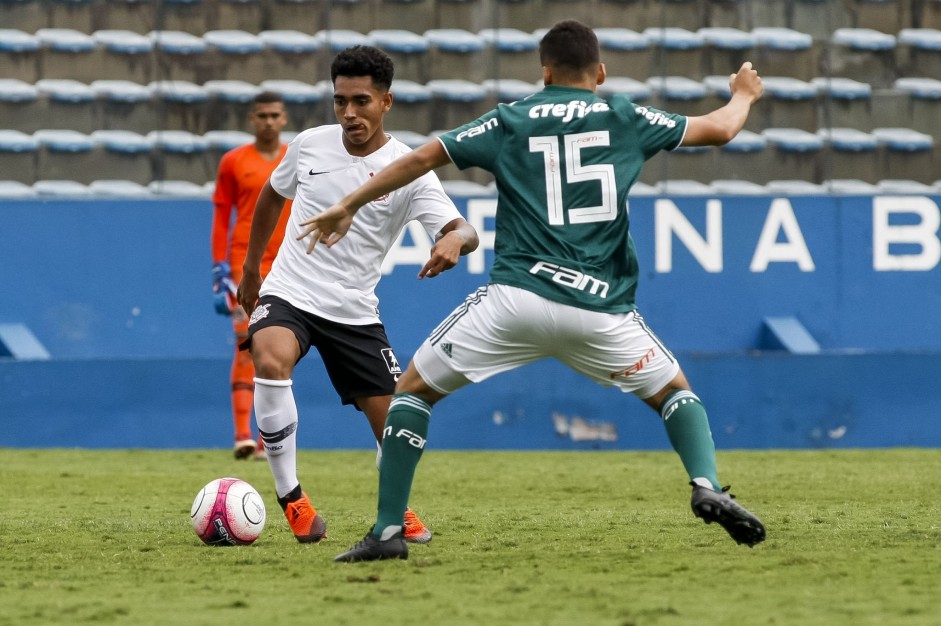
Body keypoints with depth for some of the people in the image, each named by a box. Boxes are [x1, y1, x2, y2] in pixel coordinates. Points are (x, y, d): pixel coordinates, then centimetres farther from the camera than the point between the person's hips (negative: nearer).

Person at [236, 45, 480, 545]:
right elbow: (271, 196, 18)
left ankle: (397, 511, 34)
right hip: (288, 294, 0)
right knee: (271, 360, -32)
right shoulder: (310, 144, -2)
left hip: (355, 311, 0)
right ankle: (291, 498, -21)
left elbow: (462, 231, -22)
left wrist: (455, 241, -47)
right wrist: (250, 269, 24)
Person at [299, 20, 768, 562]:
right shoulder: (625, 118, 13)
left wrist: (348, 207, 19)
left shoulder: (510, 122, 11)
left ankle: (388, 530, 3)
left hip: (517, 298, -1)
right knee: (675, 390, 24)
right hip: (602, 309, 1)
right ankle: (708, 487, -4)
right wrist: (744, 95, 46)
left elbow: (423, 158, 9)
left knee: (414, 388, 13)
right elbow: (720, 130, 23)